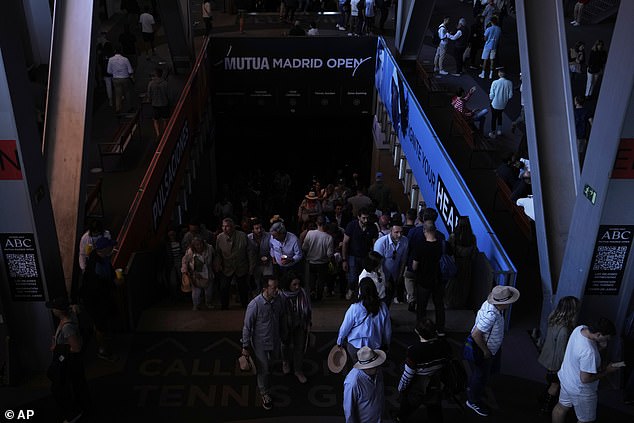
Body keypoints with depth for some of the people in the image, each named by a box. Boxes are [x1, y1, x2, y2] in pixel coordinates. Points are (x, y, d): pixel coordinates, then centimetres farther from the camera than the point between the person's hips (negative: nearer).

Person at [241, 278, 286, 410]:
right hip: (260, 343, -5)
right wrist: (245, 346, -12)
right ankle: (265, 394, 32)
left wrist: (283, 336, 15)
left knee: (270, 363, 26)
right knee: (264, 370, 8)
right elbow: (247, 326, -18)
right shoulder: (255, 305, -28)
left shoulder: (279, 300, -13)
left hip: (275, 341, 5)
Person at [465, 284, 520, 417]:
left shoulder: (489, 304, -12)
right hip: (481, 351, -9)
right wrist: (485, 351, -22)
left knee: (477, 374, 30)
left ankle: (472, 390, 54)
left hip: (486, 350, 9)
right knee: (480, 376, 13)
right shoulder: (491, 315, -39)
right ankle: (473, 401, 34)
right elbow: (476, 334, -37)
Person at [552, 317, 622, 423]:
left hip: (565, 378, 8)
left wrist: (600, 346, -13)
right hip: (580, 390, -8)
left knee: (562, 407, 29)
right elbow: (585, 379, -30)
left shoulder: (580, 328, -16)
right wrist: (607, 371, -20)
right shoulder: (589, 352, -40)